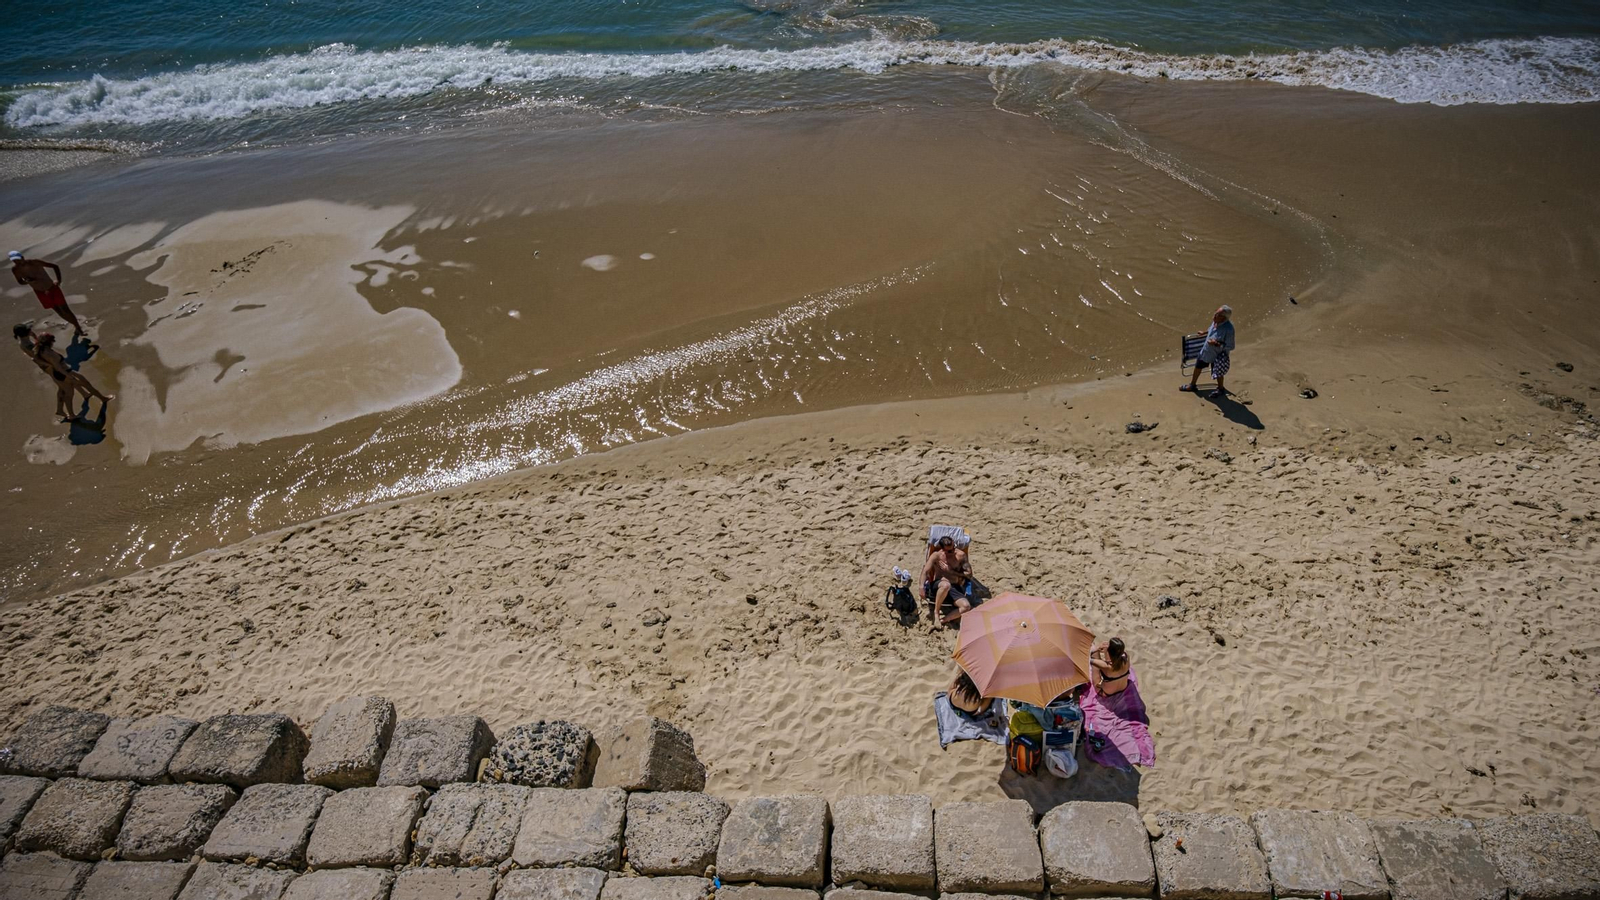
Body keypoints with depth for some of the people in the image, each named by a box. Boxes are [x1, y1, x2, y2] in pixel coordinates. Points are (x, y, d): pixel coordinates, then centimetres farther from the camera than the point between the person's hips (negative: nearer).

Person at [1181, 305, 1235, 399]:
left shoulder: (1228, 329, -35)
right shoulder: (1216, 321, -15)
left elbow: (1230, 347, -26)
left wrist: (1217, 344, -33)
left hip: (1218, 355, -7)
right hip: (1206, 351, 7)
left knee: (1217, 374, 14)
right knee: (1198, 366, 23)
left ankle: (1221, 390, 42)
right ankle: (1192, 385, 47)